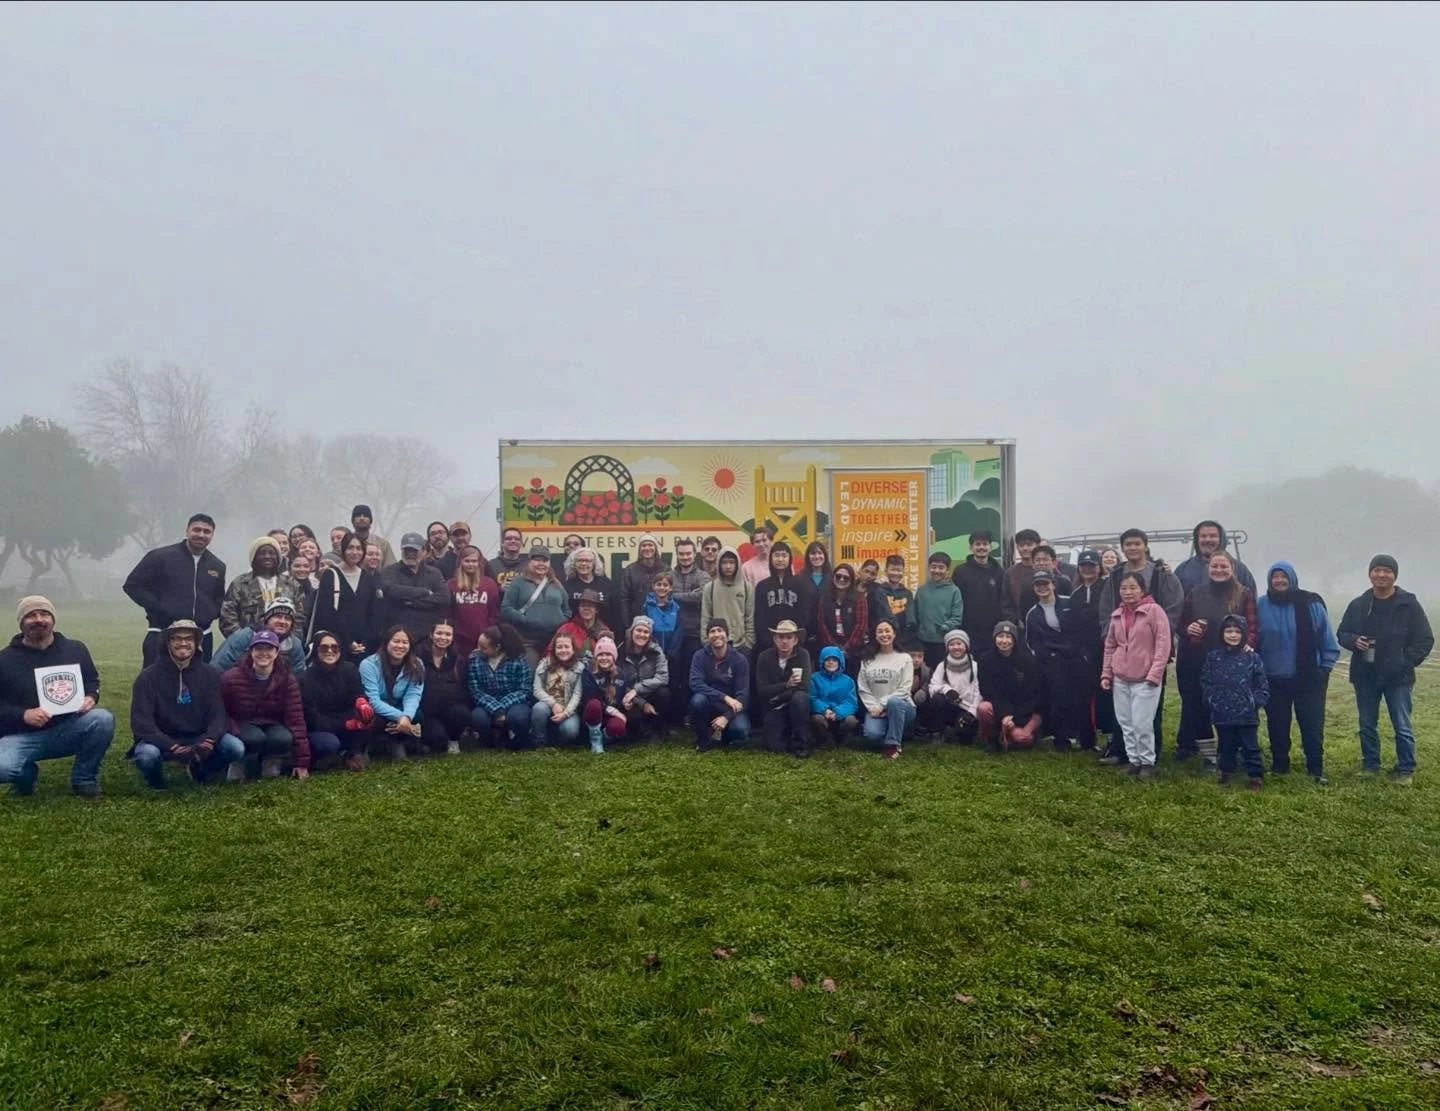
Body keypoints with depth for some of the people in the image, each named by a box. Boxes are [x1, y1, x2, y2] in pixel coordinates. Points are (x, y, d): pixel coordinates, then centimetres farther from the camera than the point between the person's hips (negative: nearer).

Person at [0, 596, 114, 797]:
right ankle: (27, 773, 8)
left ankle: (84, 778, -6)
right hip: (23, 735, -1)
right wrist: (23, 715, -20)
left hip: (69, 729, 2)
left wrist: (91, 697, -8)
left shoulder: (75, 649, 5)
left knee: (103, 719, -31)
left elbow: (92, 681, 16)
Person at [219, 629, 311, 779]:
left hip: (272, 727, 1)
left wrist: (301, 762, -16)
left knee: (284, 739, -35)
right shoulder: (231, 678, -11)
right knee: (255, 738, -36)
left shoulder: (288, 680, -10)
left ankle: (271, 760, -1)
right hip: (243, 726, -1)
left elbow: (296, 718, -13)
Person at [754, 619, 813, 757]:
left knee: (800, 697, -35)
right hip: (773, 708, 0)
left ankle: (800, 744, -17)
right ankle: (787, 733, 17)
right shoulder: (765, 657, -8)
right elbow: (762, 690, -13)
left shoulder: (803, 655, -11)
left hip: (795, 705, 0)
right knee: (775, 746, -21)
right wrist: (787, 685, -22)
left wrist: (777, 697, -20)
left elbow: (804, 687, -22)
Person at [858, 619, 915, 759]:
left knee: (894, 702, -39)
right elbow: (863, 689, 5)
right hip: (875, 709, 2)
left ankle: (893, 744, -21)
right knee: (872, 734, -31)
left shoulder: (904, 658, 1)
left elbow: (904, 690, -7)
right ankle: (895, 734, 5)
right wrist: (873, 707, -11)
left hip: (900, 706, -1)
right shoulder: (867, 660, 9)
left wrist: (883, 705, -15)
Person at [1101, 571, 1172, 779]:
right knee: (1126, 723, 9)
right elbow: (1110, 646, 17)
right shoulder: (1116, 614, 9)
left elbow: (1163, 644, -12)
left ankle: (1147, 762, 10)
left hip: (1145, 678, -5)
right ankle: (1133, 760, 21)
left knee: (1142, 724, -7)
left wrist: (1155, 674, -16)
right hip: (1120, 678, 6)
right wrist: (1106, 673, 12)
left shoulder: (1154, 610, -8)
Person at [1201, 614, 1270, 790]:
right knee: (1226, 746, 15)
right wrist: (1211, 701, -2)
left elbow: (1262, 686, 1)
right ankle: (1226, 771, 31)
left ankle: (1256, 775, 17)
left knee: (1250, 747, 5)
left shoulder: (1252, 658, -3)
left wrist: (1255, 702, -8)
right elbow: (1205, 682, 6)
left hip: (1247, 715, -2)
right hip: (1222, 714, 2)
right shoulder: (1213, 657, 1)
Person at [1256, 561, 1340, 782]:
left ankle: (1316, 769, 14)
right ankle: (1279, 765, 25)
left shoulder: (1311, 605, -7)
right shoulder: (1261, 606, -4)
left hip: (1308, 679, -1)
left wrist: (1324, 669, 0)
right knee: (1277, 726, 11)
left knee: (1313, 726, 3)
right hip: (1273, 680, 1)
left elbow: (1329, 643, 1)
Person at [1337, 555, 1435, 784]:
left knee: (1402, 727, 1)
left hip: (1398, 677, -3)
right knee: (1367, 725, 12)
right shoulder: (1358, 605, 4)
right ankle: (1370, 765, 25)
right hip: (1365, 676, 3)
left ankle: (1405, 770, 14)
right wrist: (1354, 641, -11)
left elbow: (1425, 640, -3)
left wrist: (1406, 663, -12)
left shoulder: (1409, 605, -5)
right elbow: (1342, 634, 12)